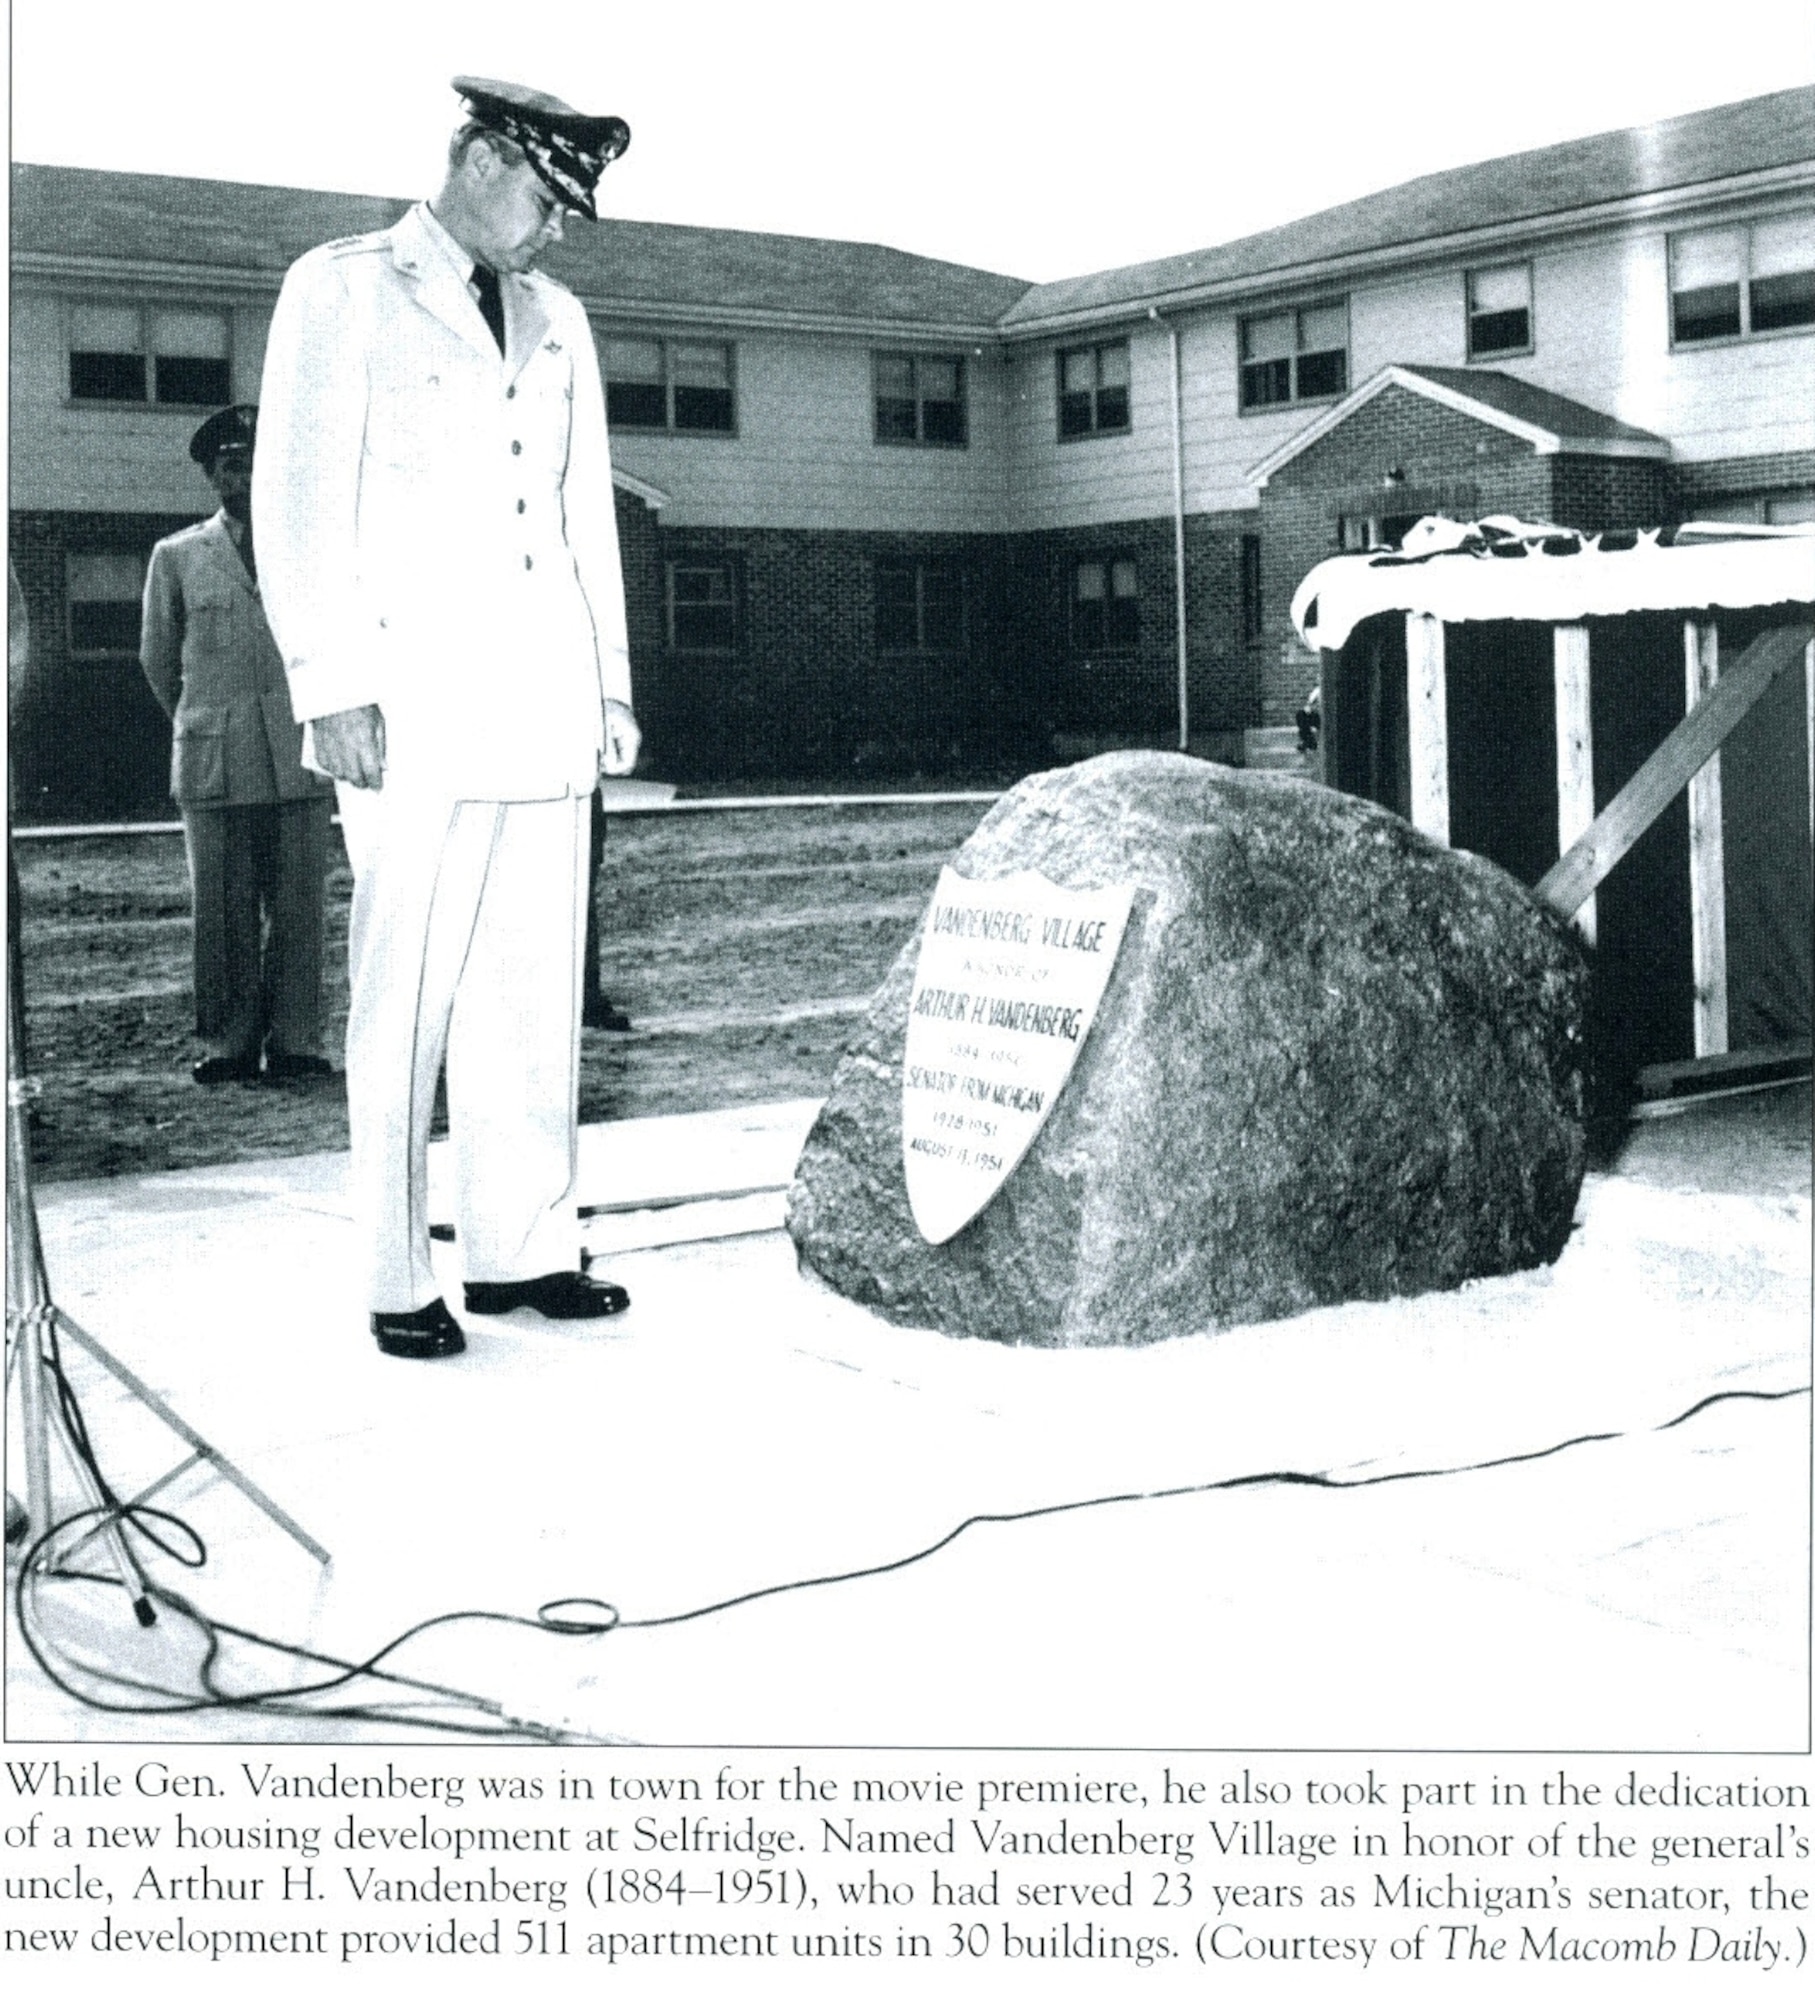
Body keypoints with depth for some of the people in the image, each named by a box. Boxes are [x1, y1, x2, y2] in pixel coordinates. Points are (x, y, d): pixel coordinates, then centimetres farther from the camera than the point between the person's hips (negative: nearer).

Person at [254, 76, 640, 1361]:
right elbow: (300, 498, -3)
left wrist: (612, 684, 15)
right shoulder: (343, 290, 4)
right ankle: (399, 1283, 4)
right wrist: (333, 689, -11)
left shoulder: (558, 320, 20)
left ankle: (524, 1247, 13)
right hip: (416, 709, -5)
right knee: (407, 1002, -4)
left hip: (546, 707, 5)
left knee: (535, 990, 5)